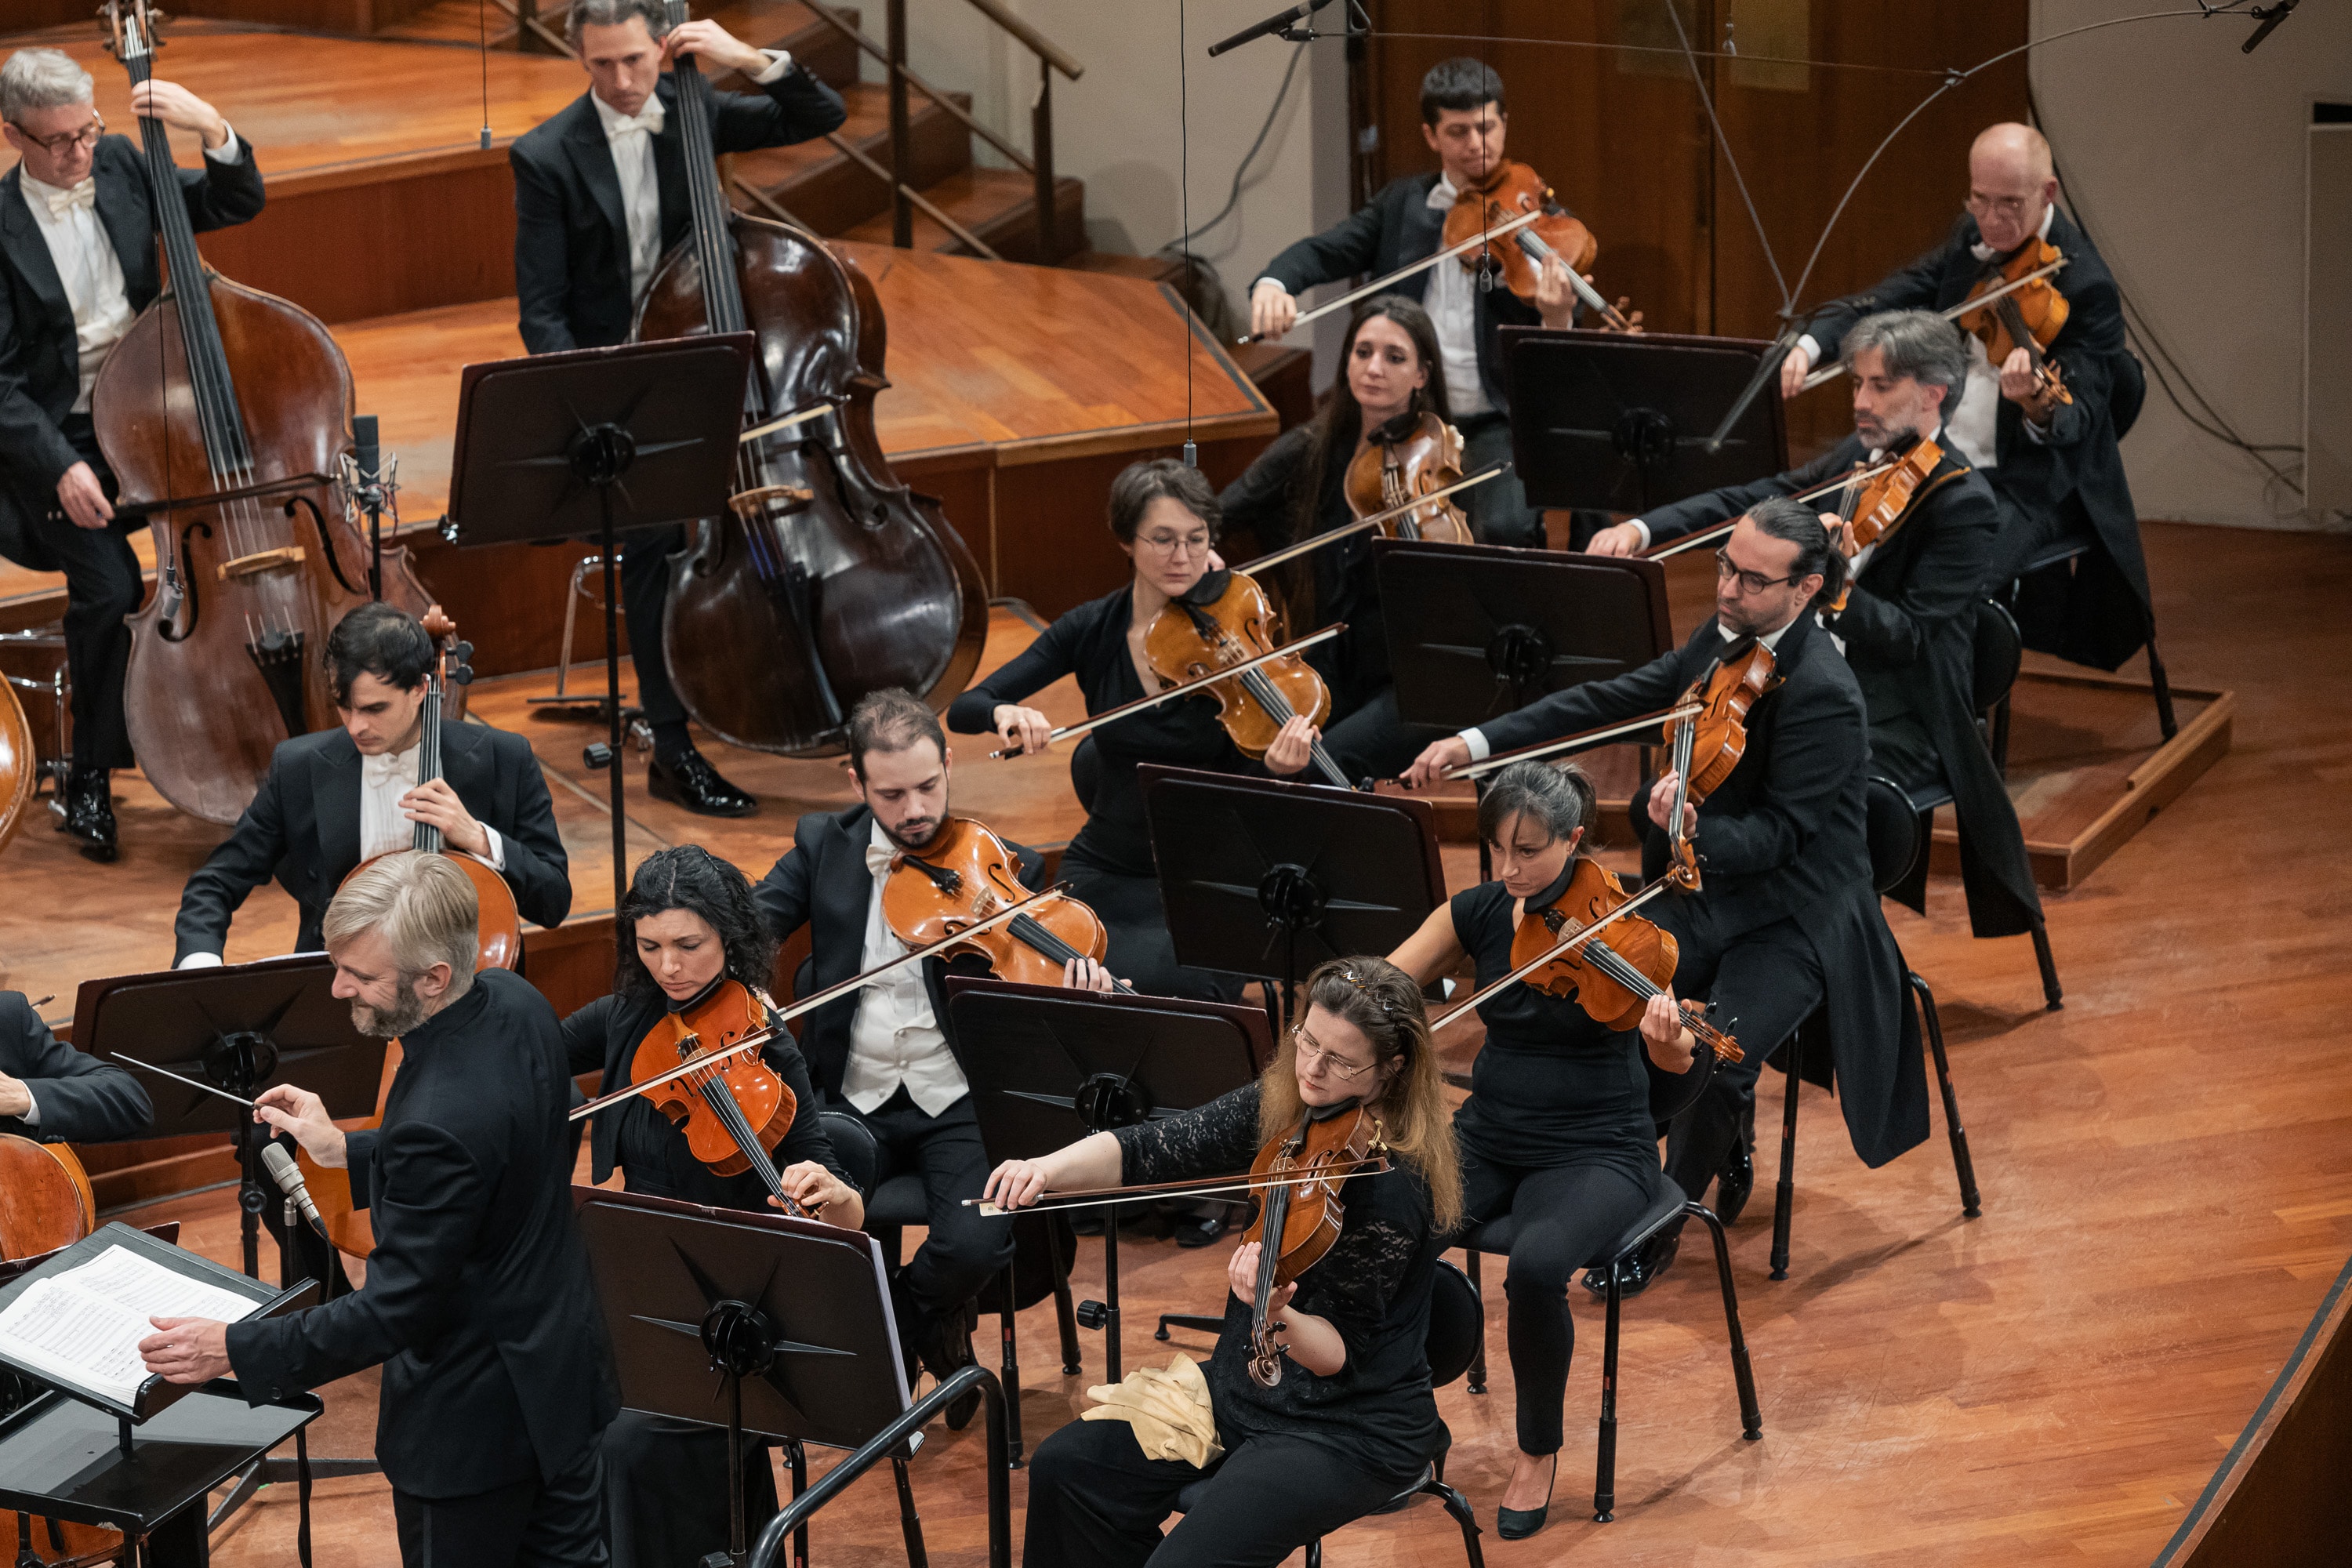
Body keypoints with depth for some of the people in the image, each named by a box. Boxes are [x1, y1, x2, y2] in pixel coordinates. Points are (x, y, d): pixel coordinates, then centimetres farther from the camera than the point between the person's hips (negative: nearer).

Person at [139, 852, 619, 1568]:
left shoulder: (441, 1120, -35)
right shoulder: (514, 1003, -8)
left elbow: (397, 1312, -28)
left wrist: (236, 1349, -23)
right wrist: (344, 1150, 11)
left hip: (478, 1415, -9)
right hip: (564, 1366, 9)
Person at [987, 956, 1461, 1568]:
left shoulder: (1390, 1184, -25)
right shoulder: (1283, 1105, -3)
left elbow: (1341, 1355, -20)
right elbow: (1150, 1151, -6)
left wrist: (1280, 1317, -41)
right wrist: (1047, 1169, -24)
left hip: (1353, 1430, -8)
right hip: (1246, 1382, 8)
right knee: (1066, 1467, 2)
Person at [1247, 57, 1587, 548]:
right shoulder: (1401, 205, 12)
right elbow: (1325, 250, 4)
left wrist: (1557, 320, -30)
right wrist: (1273, 283, -19)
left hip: (1496, 425, -3)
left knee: (1506, 527, -31)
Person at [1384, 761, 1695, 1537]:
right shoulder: (1478, 912, 0)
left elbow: (1676, 1059, -20)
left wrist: (1668, 1038, -45)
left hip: (1596, 1150, -4)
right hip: (1490, 1138, 4)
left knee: (1536, 1264, -35)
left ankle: (1539, 1450, -7)